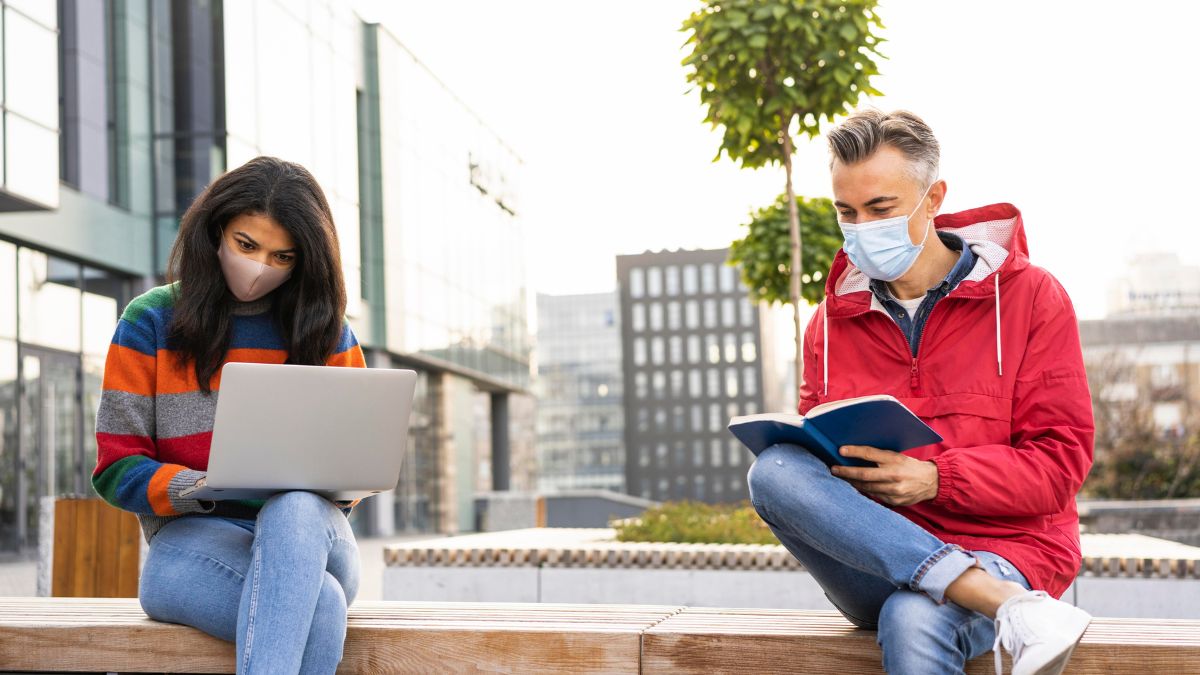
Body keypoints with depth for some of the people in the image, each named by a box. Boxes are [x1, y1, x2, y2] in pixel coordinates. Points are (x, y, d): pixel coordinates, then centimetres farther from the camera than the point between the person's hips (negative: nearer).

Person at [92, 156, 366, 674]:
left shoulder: (327, 330, 12)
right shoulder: (150, 323, 6)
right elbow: (116, 468, 2)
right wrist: (202, 489, -18)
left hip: (309, 533, 2)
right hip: (193, 538, -2)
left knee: (294, 509, -39)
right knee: (320, 607, -37)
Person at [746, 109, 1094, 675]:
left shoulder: (1028, 296, 3)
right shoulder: (832, 322, 13)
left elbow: (1061, 461, -3)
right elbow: (816, 454, 15)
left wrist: (935, 479, -18)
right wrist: (833, 461, -11)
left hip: (1002, 549, -5)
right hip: (872, 562, 5)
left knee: (913, 623, -41)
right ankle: (1012, 608, -34)